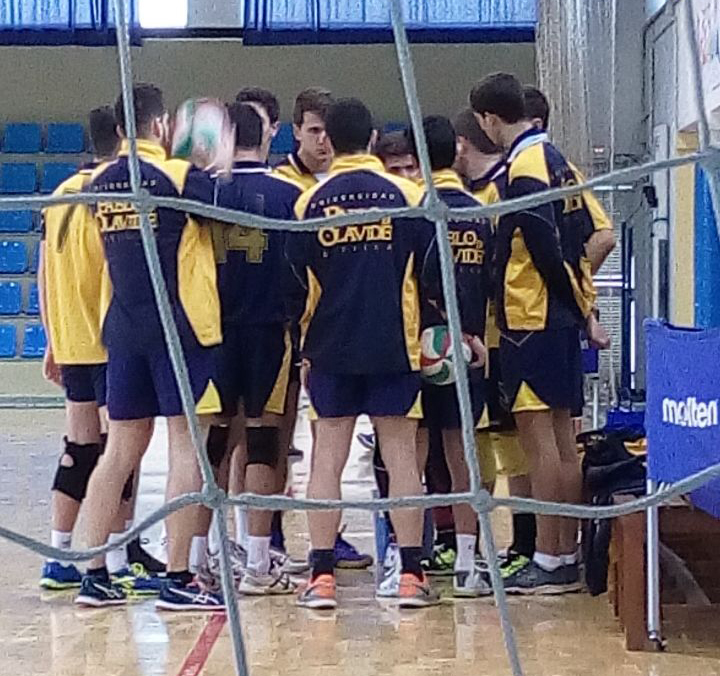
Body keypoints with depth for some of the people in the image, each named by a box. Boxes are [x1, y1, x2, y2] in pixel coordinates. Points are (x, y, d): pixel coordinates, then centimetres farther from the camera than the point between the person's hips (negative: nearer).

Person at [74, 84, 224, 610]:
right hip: (181, 326, -6)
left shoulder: (100, 182, 8)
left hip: (123, 328, 6)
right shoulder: (180, 175, -9)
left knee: (121, 449, 11)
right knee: (186, 448, -1)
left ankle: (95, 574, 13)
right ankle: (178, 580, -1)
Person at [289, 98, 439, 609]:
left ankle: (322, 577, 2)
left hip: (330, 348, 1)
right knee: (401, 456, 4)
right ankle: (411, 575, 3)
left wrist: (305, 349, 14)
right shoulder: (406, 195, -2)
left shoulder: (309, 203, 0)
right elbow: (429, 270, 0)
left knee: (327, 459, 5)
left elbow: (296, 281, 4)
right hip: (394, 346, -1)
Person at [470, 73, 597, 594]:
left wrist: (575, 301, -6)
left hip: (531, 317, -9)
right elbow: (587, 234, 14)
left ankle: (549, 561, -3)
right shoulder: (555, 160, 14)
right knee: (562, 437, 11)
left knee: (539, 437, -6)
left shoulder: (524, 167, -14)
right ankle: (567, 556, 17)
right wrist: (580, 298, 12)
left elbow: (545, 250, -17)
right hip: (561, 316, 9)